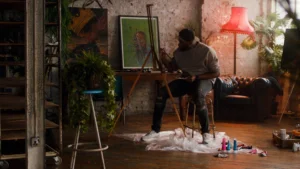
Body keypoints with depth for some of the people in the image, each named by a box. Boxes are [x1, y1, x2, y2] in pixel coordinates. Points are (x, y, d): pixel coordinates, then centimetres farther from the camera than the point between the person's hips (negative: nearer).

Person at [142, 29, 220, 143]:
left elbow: (216, 73, -12)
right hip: (186, 80, 5)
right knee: (162, 93, -17)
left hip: (204, 79, -5)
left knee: (198, 95, -42)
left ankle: (205, 132, -26)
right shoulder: (179, 51, 0)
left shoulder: (207, 51, -16)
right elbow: (172, 66, 14)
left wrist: (197, 77, -23)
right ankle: (155, 130, -10)